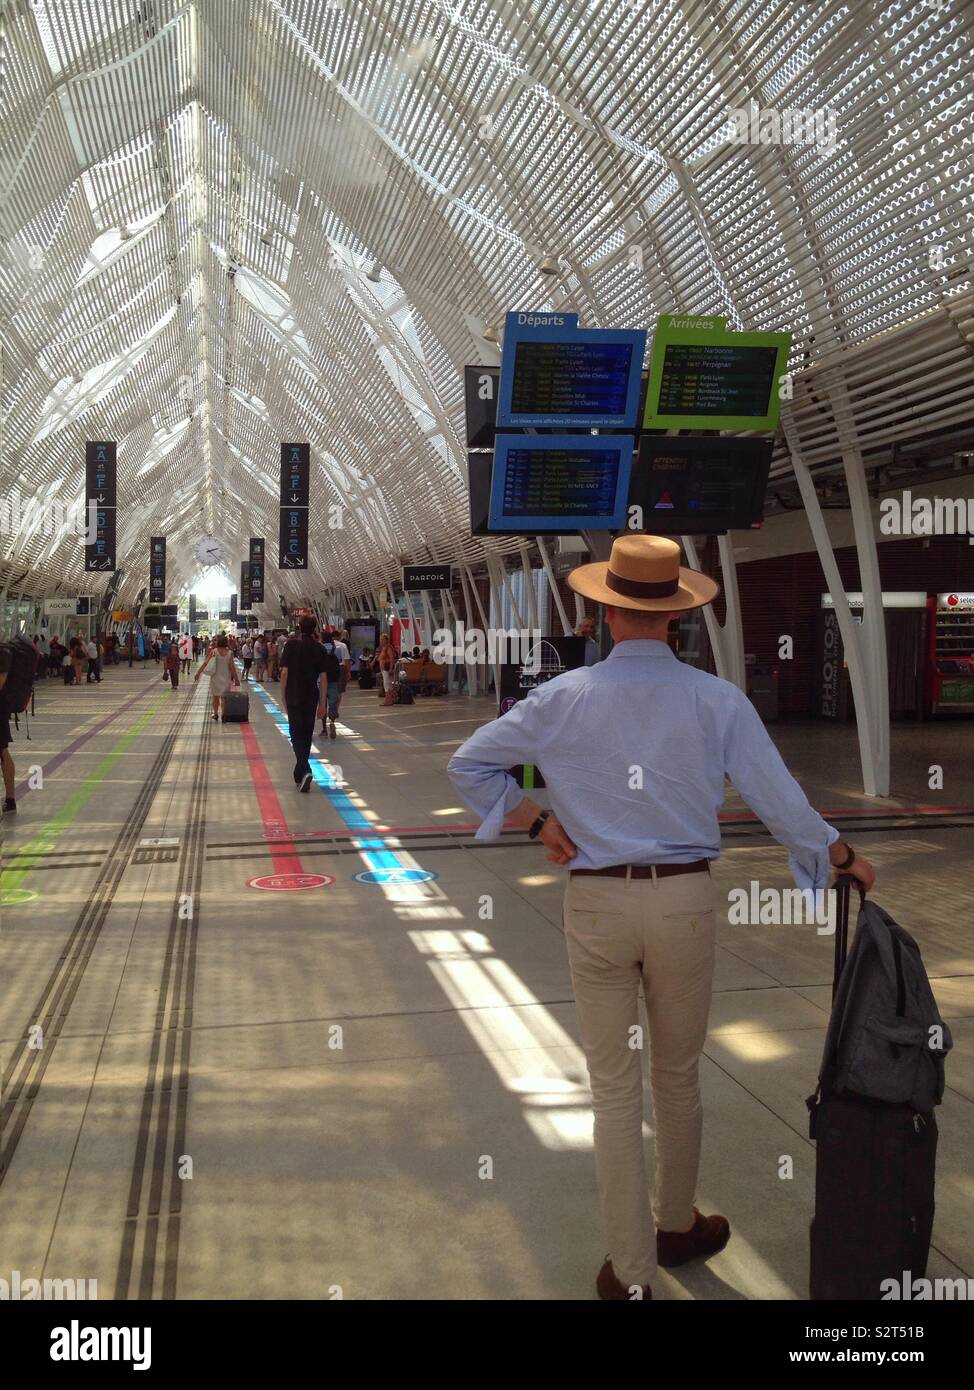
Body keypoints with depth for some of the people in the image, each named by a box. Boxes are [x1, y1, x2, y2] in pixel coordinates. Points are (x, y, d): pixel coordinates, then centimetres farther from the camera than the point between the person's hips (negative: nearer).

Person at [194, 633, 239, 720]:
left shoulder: (214, 651, -8)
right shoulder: (229, 653, -7)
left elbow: (206, 662, -12)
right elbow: (232, 667, -7)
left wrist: (198, 673, -10)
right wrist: (236, 679, -1)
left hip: (216, 677, -1)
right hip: (226, 677, 1)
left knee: (215, 696, 15)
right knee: (224, 697, 11)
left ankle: (215, 713, 19)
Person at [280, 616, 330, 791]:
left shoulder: (291, 645, -5)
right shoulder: (319, 648, 0)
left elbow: (284, 672, -8)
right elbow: (323, 677, -1)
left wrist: (283, 696, 2)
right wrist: (322, 703, 4)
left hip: (293, 697, -2)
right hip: (311, 698, 2)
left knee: (296, 734, 0)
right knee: (307, 734, 12)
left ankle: (305, 770, -21)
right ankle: (299, 775, 21)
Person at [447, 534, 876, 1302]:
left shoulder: (564, 697, -6)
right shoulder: (718, 699, -8)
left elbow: (469, 763, -1)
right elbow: (780, 799, -6)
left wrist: (537, 820, 7)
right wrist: (844, 856, 11)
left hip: (596, 902, 0)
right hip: (686, 900, 1)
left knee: (615, 1089, 11)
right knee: (678, 1076, 20)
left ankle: (632, 1271, 21)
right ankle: (677, 1227, 42)